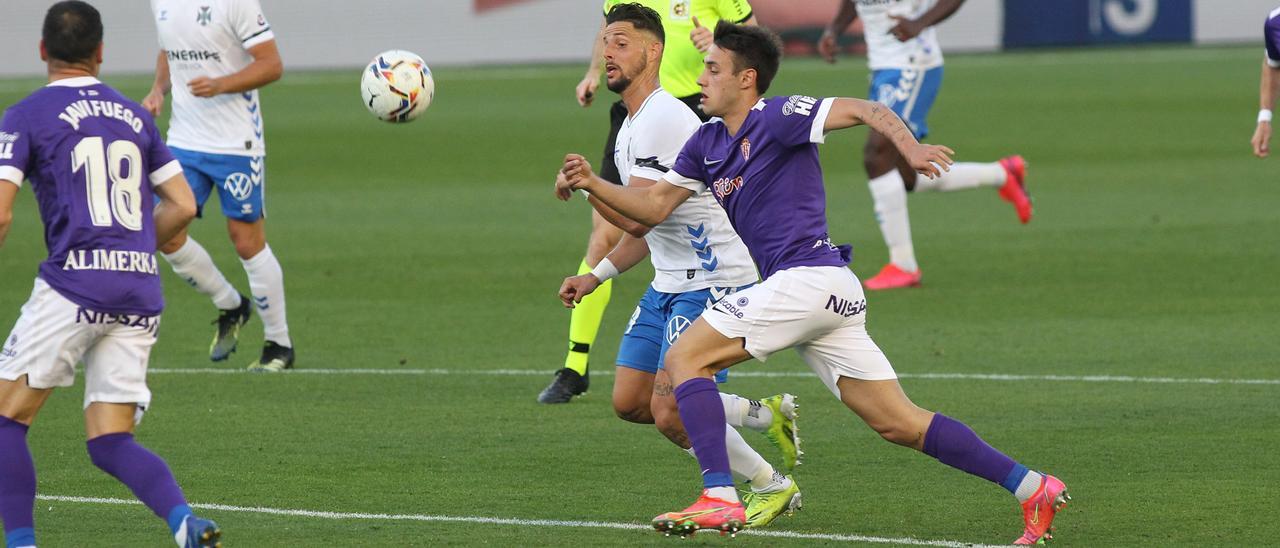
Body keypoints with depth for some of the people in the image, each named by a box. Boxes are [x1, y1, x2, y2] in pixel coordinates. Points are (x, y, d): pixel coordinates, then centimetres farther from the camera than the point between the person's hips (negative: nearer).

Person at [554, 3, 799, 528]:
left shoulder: (661, 119, -18)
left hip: (714, 282, -10)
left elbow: (639, 217, -26)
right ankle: (766, 415, 21)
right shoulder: (632, 125, 15)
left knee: (670, 414, -15)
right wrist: (595, 276, 20)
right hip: (670, 283, 10)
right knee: (629, 402, 8)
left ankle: (772, 486, 6)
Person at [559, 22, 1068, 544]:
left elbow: (862, 109, -16)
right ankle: (1031, 487, 5)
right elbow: (655, 206, 21)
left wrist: (909, 146, -34)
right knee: (899, 423, 6)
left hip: (806, 279, -9)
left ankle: (718, 498, -17)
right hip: (833, 292, 9)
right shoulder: (708, 142, 20)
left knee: (685, 358, -8)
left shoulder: (775, 117, -5)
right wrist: (592, 184, 7)